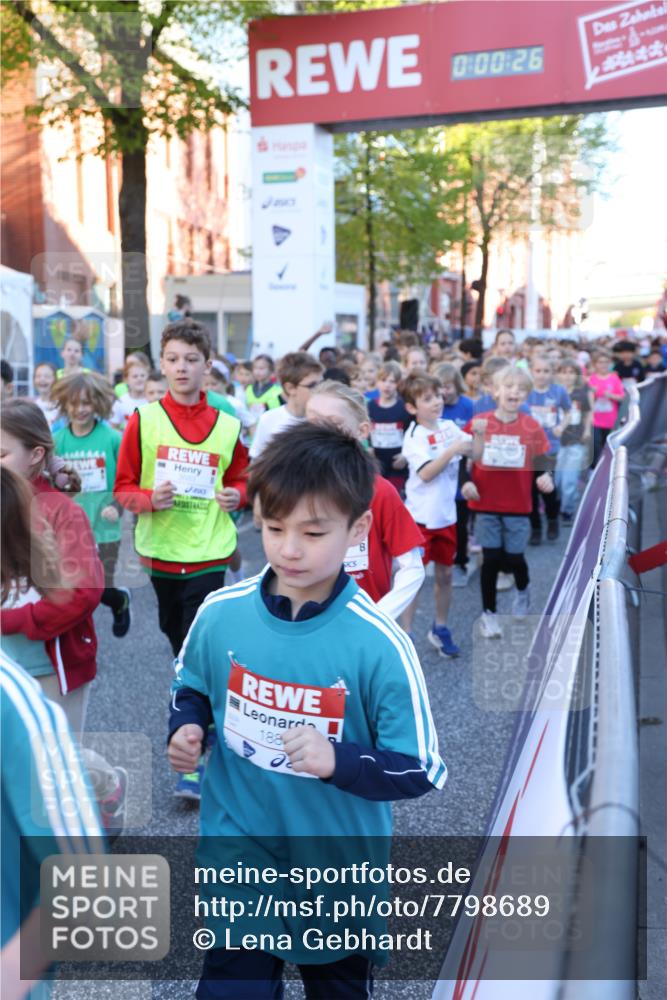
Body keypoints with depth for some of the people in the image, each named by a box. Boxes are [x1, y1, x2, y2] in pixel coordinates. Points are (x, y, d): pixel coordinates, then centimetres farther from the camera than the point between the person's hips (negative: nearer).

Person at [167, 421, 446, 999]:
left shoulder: (380, 644, -24)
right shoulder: (220, 614, -13)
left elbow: (420, 770, -17)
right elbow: (192, 687, 9)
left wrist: (338, 759, -33)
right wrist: (185, 729, -12)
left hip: (340, 865, 0)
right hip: (239, 849, 1)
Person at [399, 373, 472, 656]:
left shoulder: (450, 427, 4)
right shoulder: (414, 436, -13)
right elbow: (426, 473, -23)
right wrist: (452, 451, -28)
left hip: (446, 515, 6)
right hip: (420, 516, -5)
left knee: (445, 573, 14)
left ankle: (440, 629, 30)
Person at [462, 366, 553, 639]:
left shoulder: (531, 426, -3)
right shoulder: (478, 422, -5)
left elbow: (541, 460, 4)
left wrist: (546, 477, -15)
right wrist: (466, 482, -10)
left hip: (518, 505, 1)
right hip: (485, 504, 0)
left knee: (513, 558, 7)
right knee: (491, 558, 2)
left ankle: (522, 590, 41)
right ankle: (488, 613, 18)